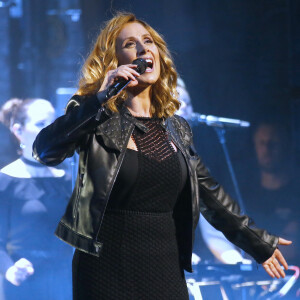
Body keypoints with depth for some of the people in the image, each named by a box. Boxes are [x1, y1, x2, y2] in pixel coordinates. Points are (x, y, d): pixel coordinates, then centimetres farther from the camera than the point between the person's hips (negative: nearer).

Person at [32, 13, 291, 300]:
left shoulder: (176, 129, 12)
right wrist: (99, 100, -22)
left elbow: (209, 193, 19)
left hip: (166, 269, 4)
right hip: (108, 269, -4)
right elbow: (45, 151, -18)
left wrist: (257, 242, 23)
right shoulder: (96, 117, -2)